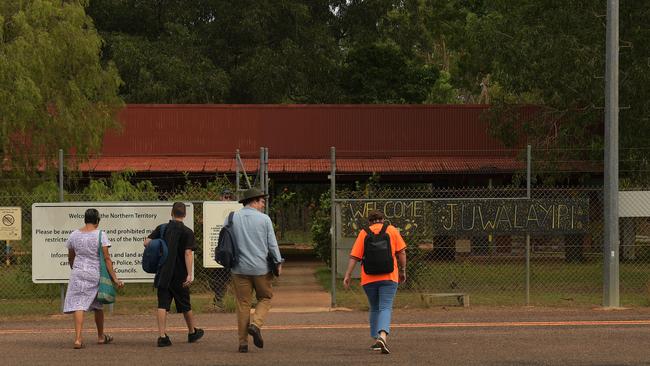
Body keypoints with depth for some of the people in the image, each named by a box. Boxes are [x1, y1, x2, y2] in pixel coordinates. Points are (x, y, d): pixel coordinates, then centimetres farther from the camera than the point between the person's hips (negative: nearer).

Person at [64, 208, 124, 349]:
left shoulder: (74, 235, 3)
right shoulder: (100, 235, -7)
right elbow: (106, 258, -10)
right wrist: (114, 278, -7)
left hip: (78, 273, 1)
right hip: (96, 274, -1)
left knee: (78, 305, -6)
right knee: (98, 306, 17)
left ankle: (78, 339, -21)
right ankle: (101, 336, 33)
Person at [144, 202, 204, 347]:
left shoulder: (161, 229, 2)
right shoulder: (187, 232, -7)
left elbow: (146, 242, -5)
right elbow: (188, 253, -15)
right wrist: (190, 274, -17)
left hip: (163, 274, 2)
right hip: (179, 275, -2)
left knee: (162, 305, 0)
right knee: (185, 306, 13)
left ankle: (162, 336, -11)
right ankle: (192, 332, 31)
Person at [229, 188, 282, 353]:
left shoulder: (232, 218, 1)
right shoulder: (264, 219, -4)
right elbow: (272, 243, -2)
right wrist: (278, 262, 8)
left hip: (240, 268, 2)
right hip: (261, 268, -2)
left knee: (243, 304, 7)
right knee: (265, 298, 17)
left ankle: (243, 342, 4)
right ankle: (256, 324, -7)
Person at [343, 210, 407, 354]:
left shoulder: (363, 233, 7)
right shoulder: (392, 230, 7)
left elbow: (354, 256, 0)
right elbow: (401, 252, 3)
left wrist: (348, 275, -1)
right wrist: (403, 271, 12)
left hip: (368, 278, 2)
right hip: (389, 277, -2)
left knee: (374, 308, 19)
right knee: (385, 308, -7)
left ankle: (375, 339, 18)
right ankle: (382, 336, -30)